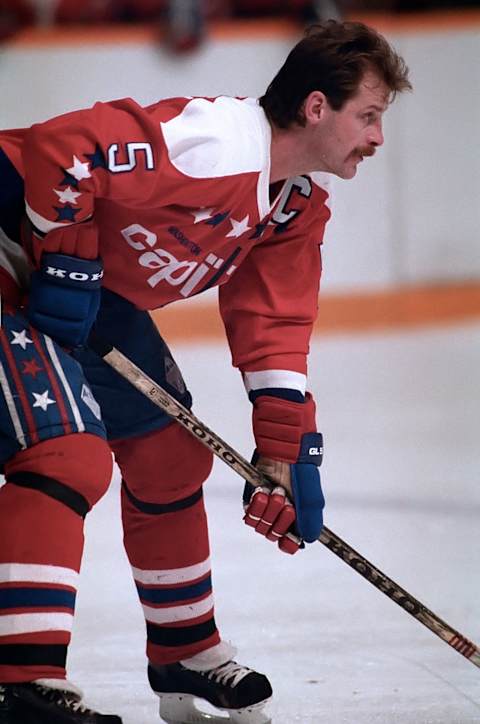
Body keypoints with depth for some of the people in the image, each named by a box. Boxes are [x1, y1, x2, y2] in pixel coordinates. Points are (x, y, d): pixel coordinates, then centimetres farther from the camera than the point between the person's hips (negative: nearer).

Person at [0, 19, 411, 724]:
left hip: (102, 289, 10)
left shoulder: (300, 204, 2)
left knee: (172, 455, 15)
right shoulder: (213, 143, -29)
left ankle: (185, 653, 31)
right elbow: (57, 148, -33)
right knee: (70, 453, -23)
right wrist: (67, 260, -25)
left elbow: (273, 333, 5)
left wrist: (286, 459, -1)